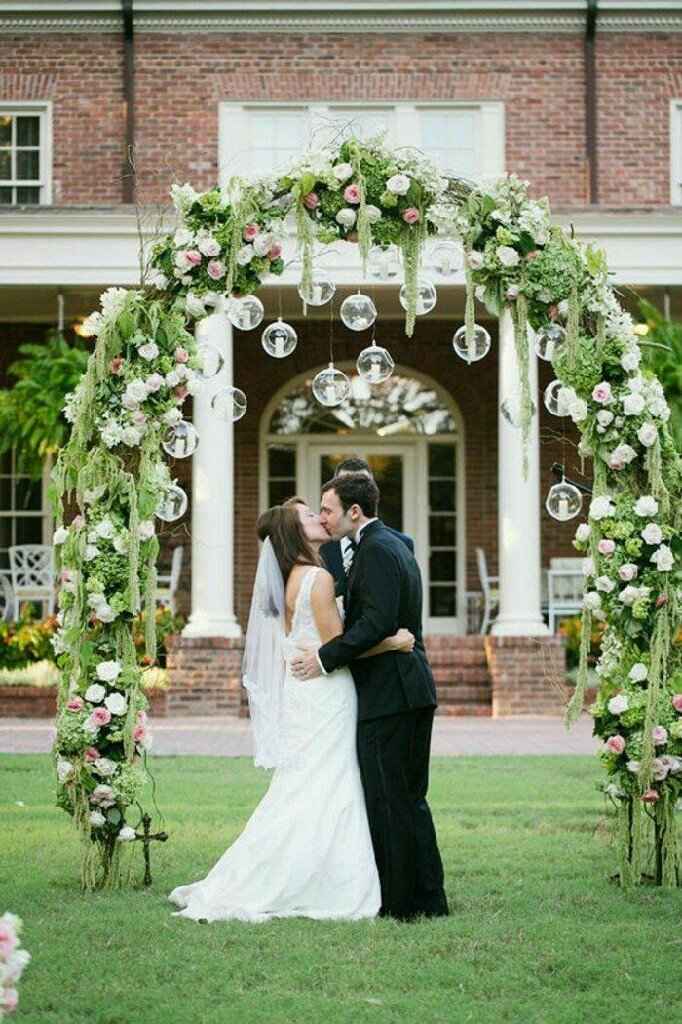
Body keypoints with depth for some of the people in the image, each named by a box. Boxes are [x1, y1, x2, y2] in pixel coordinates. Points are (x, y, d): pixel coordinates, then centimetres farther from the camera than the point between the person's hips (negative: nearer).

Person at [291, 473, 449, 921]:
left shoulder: (376, 550, -14)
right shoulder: (397, 544, 18)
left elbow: (377, 622, -23)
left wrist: (325, 657, -18)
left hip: (387, 696, -10)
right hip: (414, 689, 10)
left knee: (387, 802, -4)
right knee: (412, 799, 14)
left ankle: (400, 901, 0)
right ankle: (429, 897, 18)